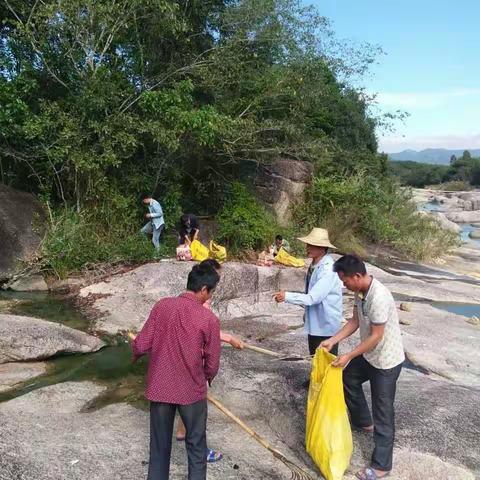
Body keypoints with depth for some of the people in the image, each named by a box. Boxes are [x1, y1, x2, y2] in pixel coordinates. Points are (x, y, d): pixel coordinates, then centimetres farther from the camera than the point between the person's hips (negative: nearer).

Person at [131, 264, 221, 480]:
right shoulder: (209, 319, -14)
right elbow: (212, 364, -7)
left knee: (159, 447, 17)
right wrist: (207, 378, 15)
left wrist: (135, 354, 18)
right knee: (196, 446, 16)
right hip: (192, 390, -2)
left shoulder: (161, 306, -8)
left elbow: (141, 345, -6)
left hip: (159, 388, 3)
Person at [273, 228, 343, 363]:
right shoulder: (313, 265, 4)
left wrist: (287, 296, -28)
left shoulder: (328, 269, -24)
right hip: (314, 323, 9)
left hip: (326, 324, -9)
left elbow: (313, 297, -28)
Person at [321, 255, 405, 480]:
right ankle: (364, 422, 47)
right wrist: (332, 341, 0)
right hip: (369, 355, 10)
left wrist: (348, 356, -22)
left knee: (382, 411, 1)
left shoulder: (379, 297, -32)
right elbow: (355, 321, 7)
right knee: (348, 378, 26)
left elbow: (376, 336, -27)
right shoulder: (360, 291, -4)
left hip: (386, 360, -9)